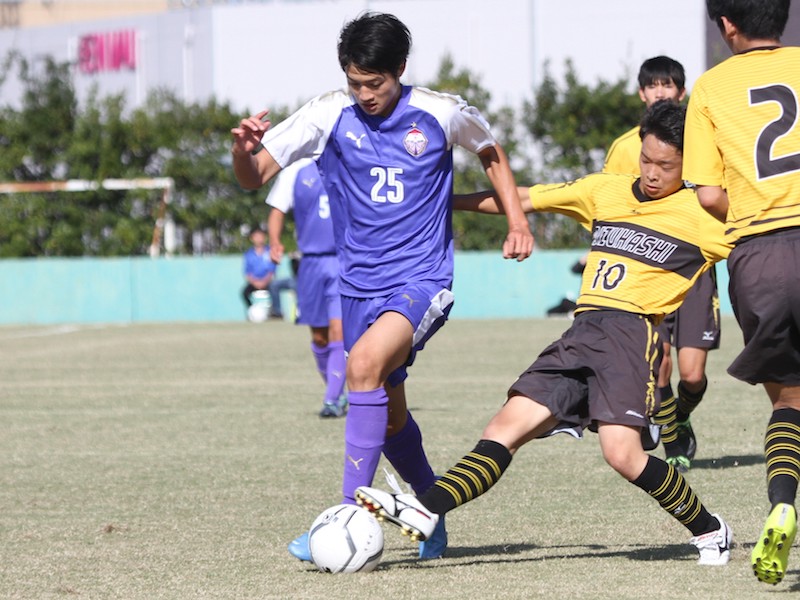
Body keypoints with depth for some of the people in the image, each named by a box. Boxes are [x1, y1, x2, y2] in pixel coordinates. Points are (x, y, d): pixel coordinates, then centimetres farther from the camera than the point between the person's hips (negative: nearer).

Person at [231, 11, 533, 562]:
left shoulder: (442, 114, -5)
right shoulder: (330, 115, -4)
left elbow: (492, 154, 17)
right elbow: (255, 177, -5)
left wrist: (517, 220, 8)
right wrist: (243, 150, -28)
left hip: (422, 281, -4)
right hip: (360, 284, 4)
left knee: (367, 359, -30)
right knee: (389, 415, 13)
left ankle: (351, 511, -29)